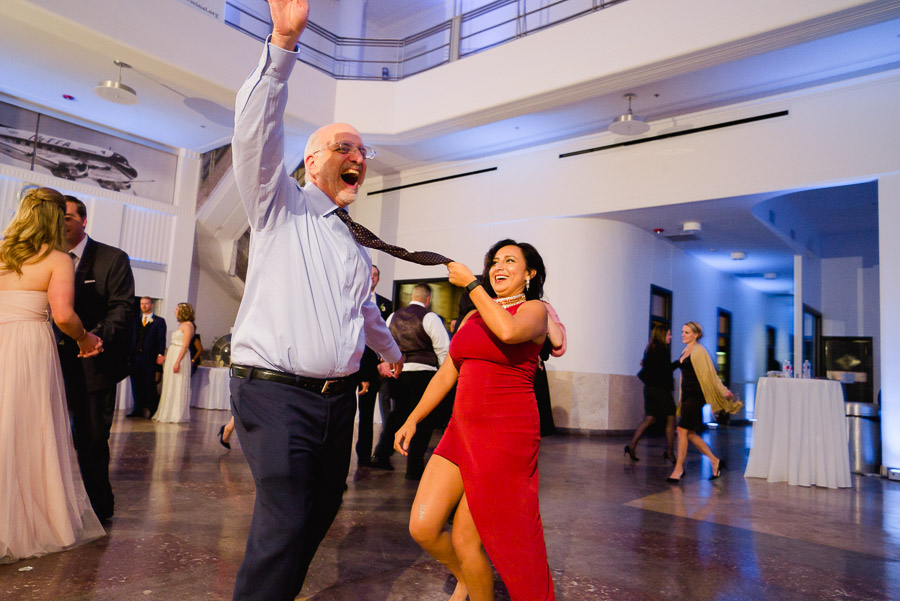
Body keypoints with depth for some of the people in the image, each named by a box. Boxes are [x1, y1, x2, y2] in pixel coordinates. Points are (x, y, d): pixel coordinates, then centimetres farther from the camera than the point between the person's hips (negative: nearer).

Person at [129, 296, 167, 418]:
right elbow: (133, 338, 14)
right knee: (136, 384, 6)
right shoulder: (136, 320, 17)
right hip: (136, 356, 4)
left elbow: (161, 339, -2)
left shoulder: (159, 321, 4)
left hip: (150, 358, -4)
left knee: (150, 384, -2)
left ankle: (152, 410, 5)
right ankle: (138, 409, 14)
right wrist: (130, 353, 4)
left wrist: (160, 355, -12)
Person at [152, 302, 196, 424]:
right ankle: (167, 413, 18)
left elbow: (185, 346, -17)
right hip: (172, 356, 9)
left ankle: (176, 415, 0)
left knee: (177, 386, -5)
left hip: (180, 357, -9)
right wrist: (165, 357, 17)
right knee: (169, 386, 11)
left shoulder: (188, 325, -11)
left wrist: (177, 362, -23)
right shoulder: (181, 325, 16)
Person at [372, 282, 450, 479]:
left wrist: (387, 365, 25)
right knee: (423, 419, 3)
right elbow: (443, 349, -6)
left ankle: (381, 454, 20)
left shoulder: (393, 317, 12)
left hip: (396, 374, 6)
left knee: (398, 414, 21)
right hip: (422, 373, -5)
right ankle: (414, 467, 4)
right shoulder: (430, 317, -6)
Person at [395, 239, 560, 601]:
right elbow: (447, 372, 18)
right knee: (422, 528, 1)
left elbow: (508, 331, -27)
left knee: (464, 538, -2)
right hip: (462, 430, 6)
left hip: (506, 435, -6)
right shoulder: (474, 317, 17)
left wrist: (470, 283, -16)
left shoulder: (534, 310, -2)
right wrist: (412, 420, 13)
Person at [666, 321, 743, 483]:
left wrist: (723, 391, -13)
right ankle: (715, 461, 22)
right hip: (687, 394, 9)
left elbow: (710, 373, -11)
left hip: (695, 396, -8)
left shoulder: (699, 351, -9)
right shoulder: (685, 351, 15)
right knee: (690, 433, 9)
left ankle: (678, 468, -3)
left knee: (683, 430, -10)